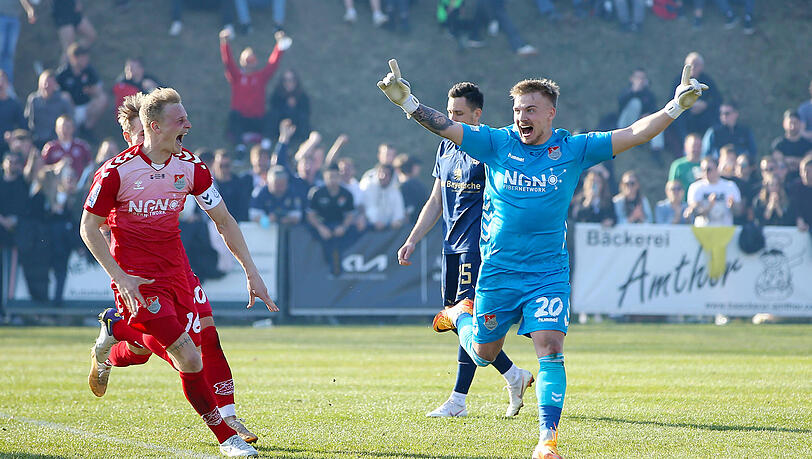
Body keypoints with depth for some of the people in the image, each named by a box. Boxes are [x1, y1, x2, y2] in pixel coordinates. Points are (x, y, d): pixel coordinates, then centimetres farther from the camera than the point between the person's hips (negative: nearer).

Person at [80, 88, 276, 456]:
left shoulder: (190, 167, 1)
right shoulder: (117, 171, -13)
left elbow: (224, 221, 9)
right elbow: (88, 227, -5)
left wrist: (251, 272, 4)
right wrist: (120, 278, -14)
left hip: (174, 270, 6)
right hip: (135, 276, -6)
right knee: (189, 359, -15)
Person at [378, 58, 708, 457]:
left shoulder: (573, 150, -3)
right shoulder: (496, 143, -3)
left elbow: (633, 135, -5)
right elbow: (445, 126, -8)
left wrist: (676, 106, -15)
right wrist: (406, 102, -22)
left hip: (548, 272, -1)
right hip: (497, 270, 1)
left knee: (550, 350, -14)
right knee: (483, 354, 14)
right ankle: (461, 314, 48)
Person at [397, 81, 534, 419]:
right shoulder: (446, 147, 14)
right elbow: (436, 202, 20)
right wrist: (412, 240, 15)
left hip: (479, 246, -8)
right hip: (452, 247, 8)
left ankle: (458, 400, -5)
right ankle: (514, 376, 21)